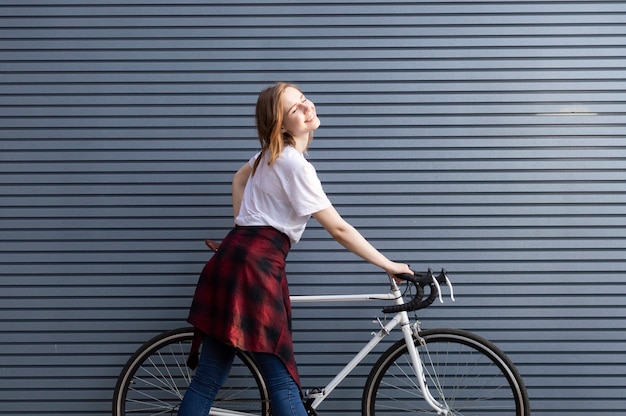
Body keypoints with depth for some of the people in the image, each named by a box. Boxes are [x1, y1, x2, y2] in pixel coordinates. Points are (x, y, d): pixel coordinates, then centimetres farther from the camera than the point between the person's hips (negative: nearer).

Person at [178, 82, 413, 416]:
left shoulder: (270, 154, 16)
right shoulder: (296, 165, -12)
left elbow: (239, 179, 35)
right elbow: (339, 229, -12)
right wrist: (388, 265, -4)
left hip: (231, 259, 9)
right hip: (257, 266, -9)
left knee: (208, 379, 11)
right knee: (283, 383, -6)